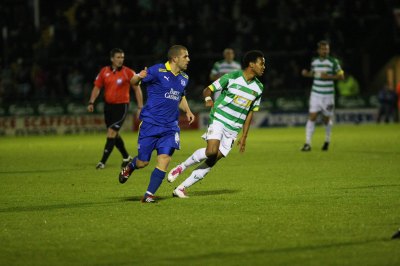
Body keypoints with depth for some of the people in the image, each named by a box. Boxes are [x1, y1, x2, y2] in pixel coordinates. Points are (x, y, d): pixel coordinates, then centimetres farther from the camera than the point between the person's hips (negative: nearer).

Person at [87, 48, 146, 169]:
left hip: (121, 106, -5)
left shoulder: (128, 72, -7)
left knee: (111, 132, -13)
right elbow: (97, 88, 9)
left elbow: (137, 89, -2)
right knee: (115, 134, 14)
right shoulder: (104, 71, 3)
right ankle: (126, 157, 33)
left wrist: (140, 107, -6)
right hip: (108, 105, 5)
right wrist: (91, 102, -4)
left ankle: (103, 162, -10)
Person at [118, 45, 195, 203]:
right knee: (143, 162, 4)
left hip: (170, 126, 4)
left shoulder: (184, 78, 10)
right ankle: (129, 167, 40)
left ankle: (149, 195, -4)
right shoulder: (157, 71, -9)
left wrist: (187, 111, 11)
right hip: (150, 124, -4)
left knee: (164, 159, -12)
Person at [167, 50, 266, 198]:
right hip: (219, 120, -5)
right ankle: (181, 167, -4)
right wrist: (208, 98, -24)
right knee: (211, 151, -28)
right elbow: (208, 90, 0)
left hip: (233, 130, 5)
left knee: (212, 161, -2)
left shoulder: (258, 88, 8)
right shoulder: (231, 77, -7)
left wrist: (244, 137, 12)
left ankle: (181, 188, 5)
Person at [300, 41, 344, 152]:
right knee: (312, 117, -9)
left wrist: (329, 76, -19)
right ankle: (308, 144, -9)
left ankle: (327, 141, 33)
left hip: (328, 95, -2)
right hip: (315, 94, 2)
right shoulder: (314, 61, 5)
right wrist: (306, 74, -1)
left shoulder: (333, 61, -6)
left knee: (327, 119, 8)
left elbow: (341, 76, -4)